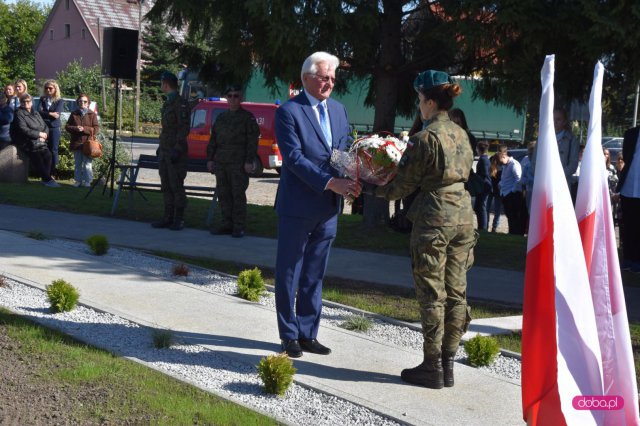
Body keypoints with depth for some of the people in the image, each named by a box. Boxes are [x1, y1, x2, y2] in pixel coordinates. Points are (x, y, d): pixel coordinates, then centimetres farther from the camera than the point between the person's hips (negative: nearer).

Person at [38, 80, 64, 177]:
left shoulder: (59, 100, 3)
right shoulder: (42, 99, 12)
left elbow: (56, 114, -10)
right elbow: (39, 111, -3)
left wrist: (44, 114, -7)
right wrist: (50, 114, -14)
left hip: (54, 128, -2)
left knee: (53, 150, 0)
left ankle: (52, 172, 4)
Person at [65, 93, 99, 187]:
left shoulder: (92, 114, 1)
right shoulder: (74, 114, 8)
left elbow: (96, 129, -5)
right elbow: (67, 126, 6)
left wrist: (84, 129, -18)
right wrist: (75, 128, -14)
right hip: (76, 143, 3)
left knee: (87, 164, -3)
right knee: (78, 164, 11)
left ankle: (87, 181, 5)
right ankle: (78, 180, 20)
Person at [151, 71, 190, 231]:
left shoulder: (180, 103, -10)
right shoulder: (167, 103, 20)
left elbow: (184, 129, -16)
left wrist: (177, 149, -21)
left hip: (175, 153, -9)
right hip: (164, 152, 9)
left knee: (176, 186, -6)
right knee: (166, 187, 9)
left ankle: (179, 219, -2)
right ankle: (168, 217, 14)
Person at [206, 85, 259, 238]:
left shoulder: (248, 117, 1)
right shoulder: (221, 117, 18)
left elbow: (252, 141, -7)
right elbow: (213, 140, 19)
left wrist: (249, 161, -15)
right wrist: (210, 158, 11)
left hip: (239, 163, -6)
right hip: (221, 163, 6)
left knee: (238, 195, -5)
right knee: (223, 194, 7)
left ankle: (239, 227, -1)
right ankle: (227, 225, 14)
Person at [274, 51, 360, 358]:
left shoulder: (338, 109, 12)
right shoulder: (289, 111, -9)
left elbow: (347, 149, 10)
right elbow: (294, 158, -17)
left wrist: (351, 181, -10)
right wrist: (330, 182, -23)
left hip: (328, 207, 6)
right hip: (297, 206, -6)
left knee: (315, 275, 13)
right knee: (289, 274, 7)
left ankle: (308, 333, 24)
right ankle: (289, 335, 19)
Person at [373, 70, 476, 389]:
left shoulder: (425, 139, -12)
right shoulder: (462, 135, 10)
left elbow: (404, 184, -8)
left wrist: (379, 191, 12)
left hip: (434, 218, -7)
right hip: (463, 214, 7)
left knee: (432, 295, 1)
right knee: (455, 292, 10)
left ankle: (432, 368, 8)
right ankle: (447, 364, 19)